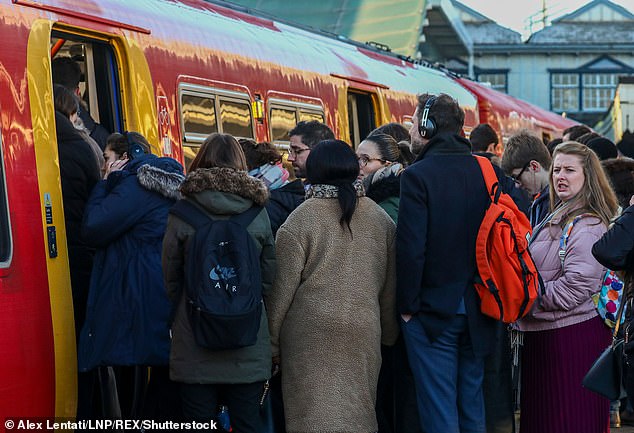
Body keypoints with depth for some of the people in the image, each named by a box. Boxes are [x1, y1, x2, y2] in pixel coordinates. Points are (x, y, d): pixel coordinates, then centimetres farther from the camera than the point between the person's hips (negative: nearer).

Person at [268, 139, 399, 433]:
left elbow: (282, 287, -6)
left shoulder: (300, 221, -5)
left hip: (312, 335, -4)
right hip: (364, 331, 4)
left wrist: (271, 342, 2)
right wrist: (389, 334, 23)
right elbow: (390, 285, 13)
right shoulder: (380, 218, 8)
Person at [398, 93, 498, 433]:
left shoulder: (417, 175, -14)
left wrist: (407, 306, -6)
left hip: (433, 311, -6)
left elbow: (410, 248, -17)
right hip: (477, 310, 6)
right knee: (472, 405, 15)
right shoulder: (484, 171, 3)